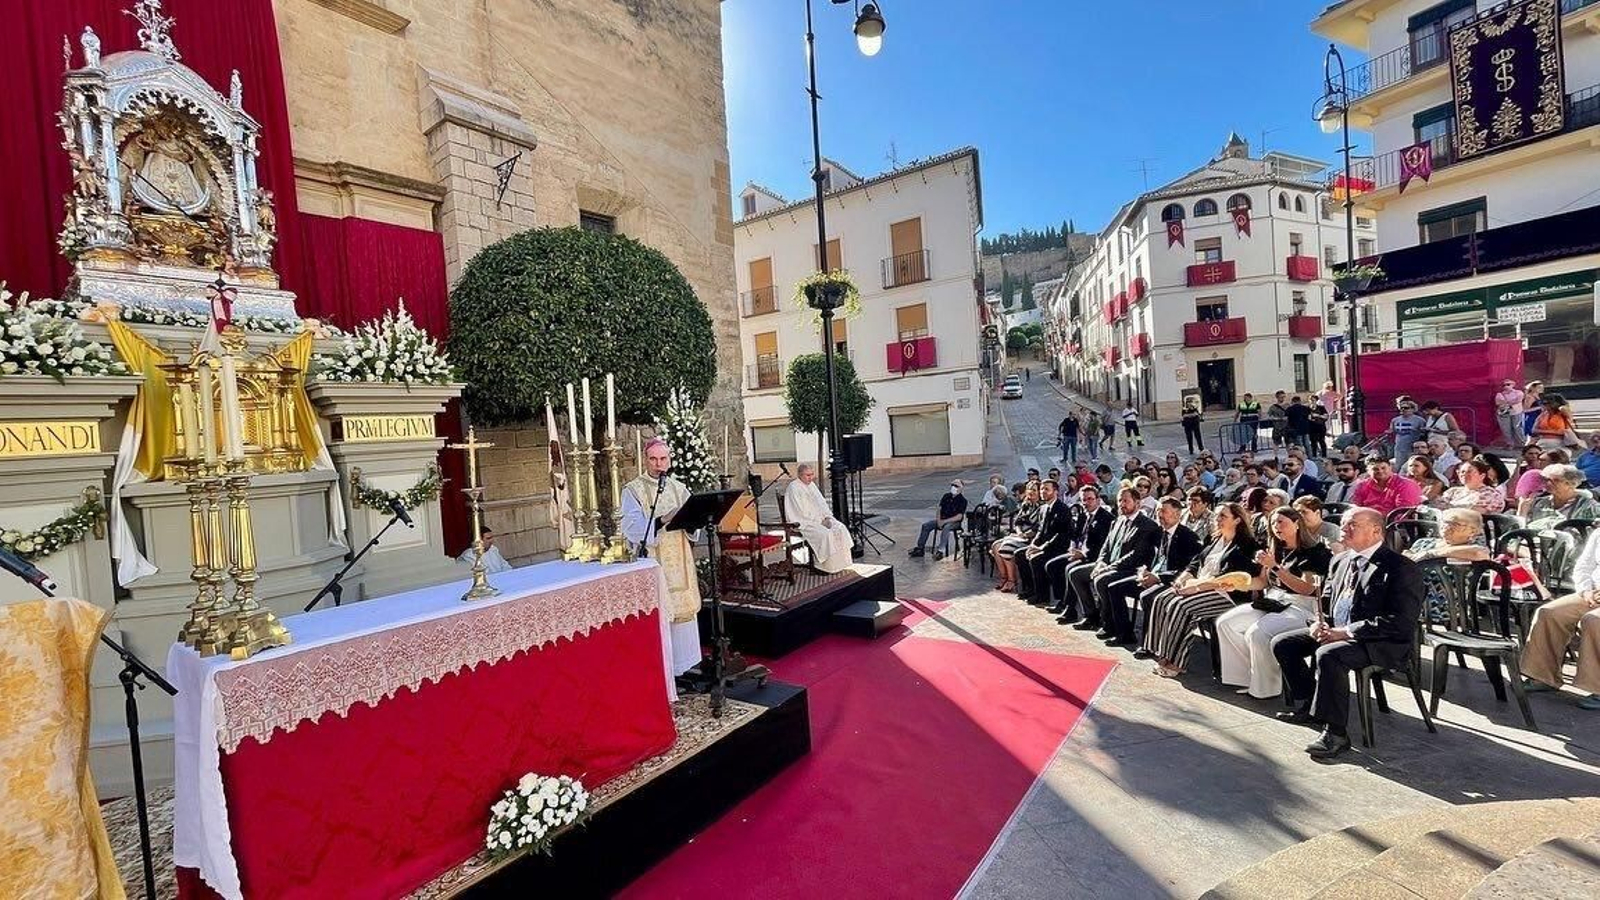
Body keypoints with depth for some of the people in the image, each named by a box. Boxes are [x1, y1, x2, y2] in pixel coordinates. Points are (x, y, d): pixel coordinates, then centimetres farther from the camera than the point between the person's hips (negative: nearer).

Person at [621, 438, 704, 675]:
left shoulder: (679, 488, 11)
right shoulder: (633, 491, -2)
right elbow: (632, 529, -14)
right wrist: (661, 521, -27)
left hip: (679, 564, 4)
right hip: (650, 564, -4)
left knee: (683, 611, 8)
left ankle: (684, 664, 21)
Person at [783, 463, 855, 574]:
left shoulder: (812, 484, 15)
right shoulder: (793, 488, -11)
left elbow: (821, 503, 15)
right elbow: (800, 511, -16)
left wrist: (826, 518, -3)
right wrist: (818, 521, -17)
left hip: (819, 518, 8)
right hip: (804, 522, -8)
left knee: (841, 528, -11)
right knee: (824, 534, -30)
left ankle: (839, 563, -8)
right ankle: (821, 565, -17)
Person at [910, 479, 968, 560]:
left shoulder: (962, 500, -10)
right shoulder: (946, 496, 7)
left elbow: (959, 517, -16)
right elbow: (939, 508, 9)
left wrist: (944, 521, -20)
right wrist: (938, 520, -9)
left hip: (954, 522, -6)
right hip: (942, 519, 6)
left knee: (946, 528, -39)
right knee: (925, 525, -12)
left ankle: (941, 551, -40)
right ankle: (920, 548, -10)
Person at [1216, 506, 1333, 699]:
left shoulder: (1315, 551, -7)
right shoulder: (1276, 549, 14)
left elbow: (1307, 588, -16)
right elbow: (1263, 582, 17)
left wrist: (1275, 566, -20)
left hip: (1300, 606, -7)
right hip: (1271, 601, 8)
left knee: (1257, 632, -30)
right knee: (1225, 623, -11)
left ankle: (1266, 688, -10)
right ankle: (1246, 677, -1)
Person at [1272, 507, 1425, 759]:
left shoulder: (1401, 568, -12)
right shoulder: (1339, 561, 13)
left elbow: (1400, 622, -19)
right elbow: (1326, 602, 21)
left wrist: (1345, 632, -23)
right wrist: (1320, 623, -2)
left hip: (1380, 643, -8)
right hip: (1333, 632, 9)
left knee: (1327, 655, -34)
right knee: (1282, 643, -2)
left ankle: (1336, 733, -19)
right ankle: (1308, 707, 14)